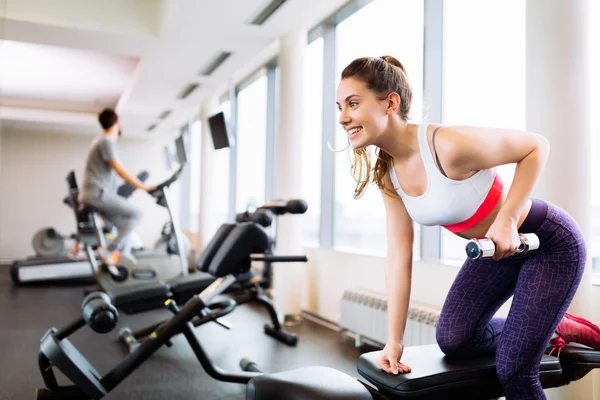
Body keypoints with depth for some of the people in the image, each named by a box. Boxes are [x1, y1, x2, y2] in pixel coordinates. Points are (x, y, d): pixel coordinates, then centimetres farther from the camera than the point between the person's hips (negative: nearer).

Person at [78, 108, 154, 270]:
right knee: (135, 214, -13)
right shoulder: (107, 142, -11)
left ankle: (111, 261, 3)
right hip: (98, 194, -10)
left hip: (94, 195, 10)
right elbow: (121, 171, -16)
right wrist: (144, 187, -13)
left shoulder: (101, 140, 20)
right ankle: (109, 251, -17)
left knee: (124, 225, 8)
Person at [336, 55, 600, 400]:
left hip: (550, 243, -7)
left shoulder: (448, 145, -33)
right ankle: (553, 328, 25)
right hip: (496, 250, 7)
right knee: (452, 339, 6)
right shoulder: (387, 174, -10)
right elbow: (399, 256, -5)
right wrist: (395, 342, -4)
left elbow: (537, 146, -19)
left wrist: (506, 219, -28)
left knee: (514, 370, -10)